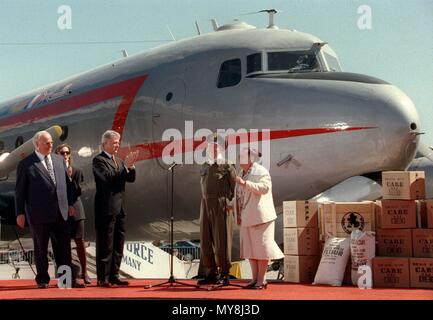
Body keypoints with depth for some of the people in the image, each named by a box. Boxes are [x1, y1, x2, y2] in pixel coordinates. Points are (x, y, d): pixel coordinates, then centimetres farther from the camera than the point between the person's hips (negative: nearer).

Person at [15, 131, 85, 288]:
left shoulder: (59, 160, 12)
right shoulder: (26, 164, -2)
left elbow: (67, 183, 17)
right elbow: (20, 190, 0)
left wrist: (70, 204, 10)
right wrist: (20, 213, -3)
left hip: (61, 212, 4)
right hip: (39, 213, -4)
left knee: (63, 246, 5)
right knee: (41, 248, 6)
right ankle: (42, 280, 16)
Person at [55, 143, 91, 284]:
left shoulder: (76, 171, 7)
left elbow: (78, 192, -1)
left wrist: (70, 178, -11)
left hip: (75, 210, 1)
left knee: (80, 241, 0)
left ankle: (84, 272, 7)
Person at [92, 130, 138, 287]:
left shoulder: (118, 161, 17)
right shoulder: (98, 160, -6)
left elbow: (131, 179, 12)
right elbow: (108, 177, -20)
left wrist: (131, 166, -6)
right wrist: (126, 166, -21)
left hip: (119, 208, 8)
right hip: (106, 208, -8)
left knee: (118, 244, 9)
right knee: (105, 245, -4)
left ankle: (114, 275, 15)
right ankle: (103, 278, -1)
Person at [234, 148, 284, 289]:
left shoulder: (261, 172, -9)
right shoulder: (243, 173, 18)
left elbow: (264, 187, -26)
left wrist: (245, 183, -31)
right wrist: (232, 205, 12)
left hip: (259, 216, -9)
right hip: (247, 218, 9)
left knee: (260, 247, -5)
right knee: (249, 248, 9)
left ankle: (261, 280, -1)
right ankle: (255, 279, 15)